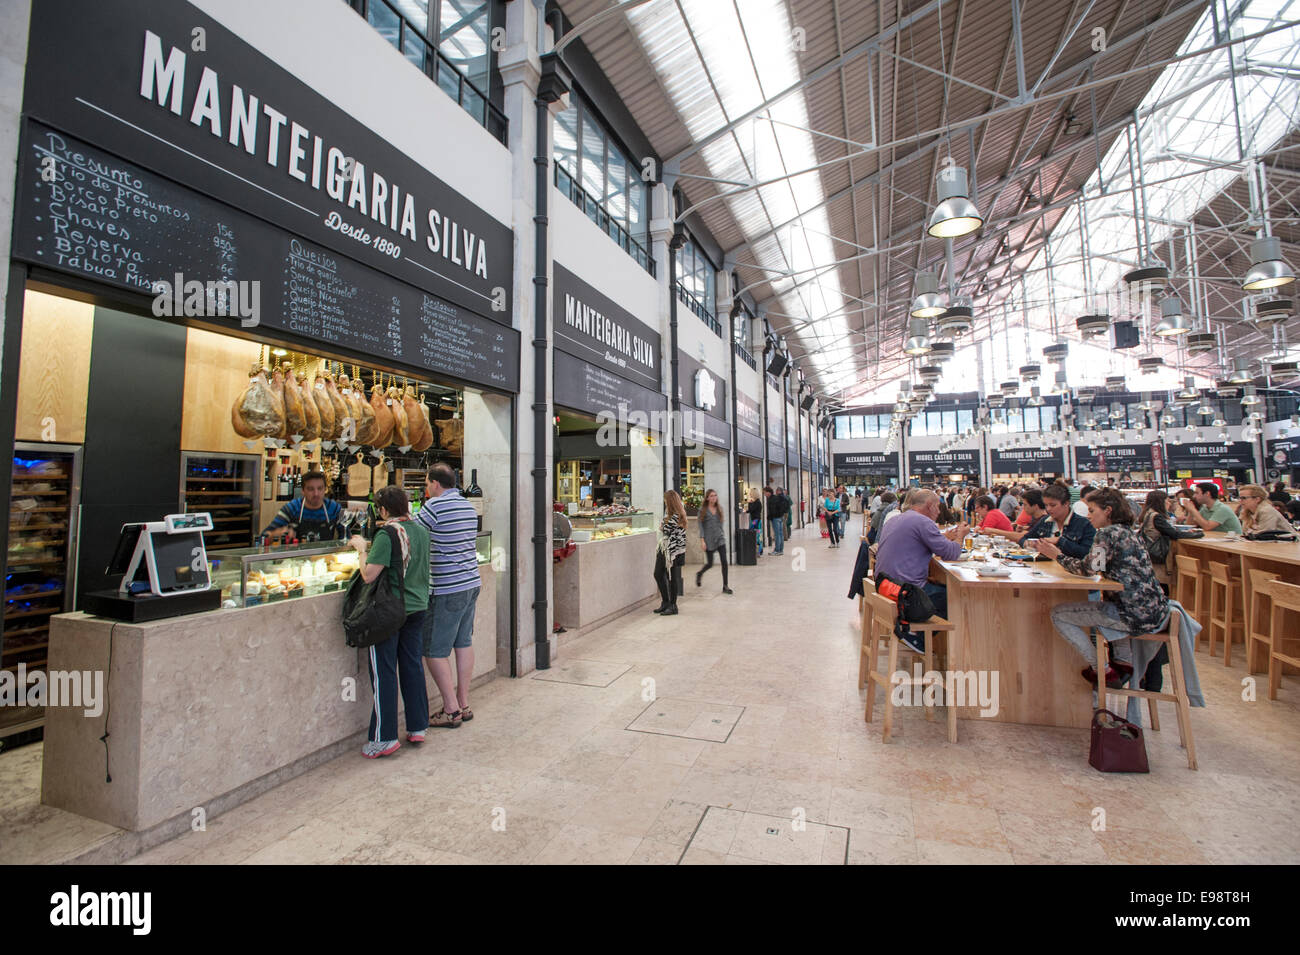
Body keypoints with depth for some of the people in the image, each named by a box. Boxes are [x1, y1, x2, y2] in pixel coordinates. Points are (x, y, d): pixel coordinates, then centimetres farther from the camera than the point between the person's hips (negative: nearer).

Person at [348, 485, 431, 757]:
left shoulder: (387, 534, -16)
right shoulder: (421, 531, 5)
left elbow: (369, 575, -20)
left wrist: (362, 549, -4)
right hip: (418, 607, 7)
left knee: (384, 673, 4)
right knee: (412, 666, 15)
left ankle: (384, 739, 12)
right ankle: (418, 728, 24)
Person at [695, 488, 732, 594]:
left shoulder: (719, 508, 7)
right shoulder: (703, 509, -5)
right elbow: (700, 525, -6)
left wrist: (723, 534, 14)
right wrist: (702, 540, -11)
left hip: (720, 538, 3)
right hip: (709, 539, -3)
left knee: (724, 561, -7)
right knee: (710, 563, 4)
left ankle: (725, 586, 1)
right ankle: (699, 573, 37)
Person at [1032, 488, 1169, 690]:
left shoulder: (1107, 533, -13)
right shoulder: (1127, 532, 15)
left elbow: (1088, 569, -19)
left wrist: (1057, 555, -7)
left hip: (1135, 615, -10)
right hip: (1154, 611, 10)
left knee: (1058, 614, -4)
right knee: (1100, 603, 39)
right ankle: (1124, 661, 31)